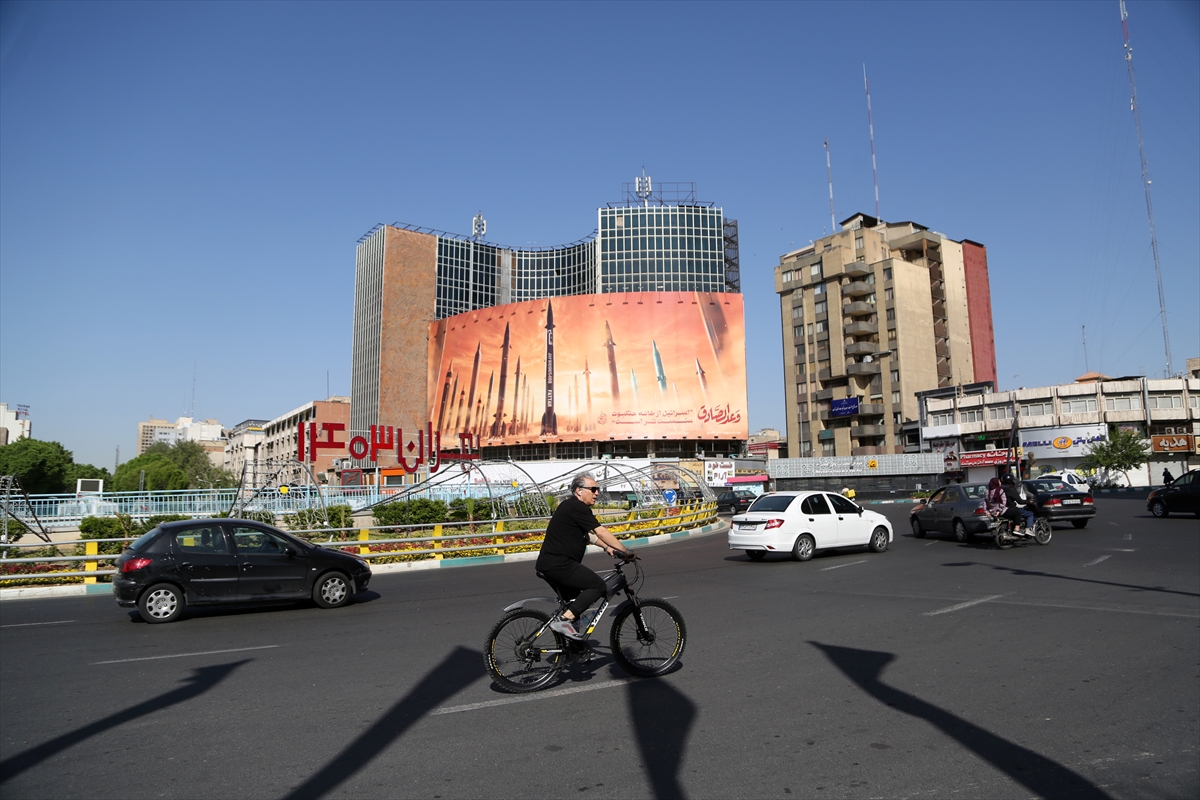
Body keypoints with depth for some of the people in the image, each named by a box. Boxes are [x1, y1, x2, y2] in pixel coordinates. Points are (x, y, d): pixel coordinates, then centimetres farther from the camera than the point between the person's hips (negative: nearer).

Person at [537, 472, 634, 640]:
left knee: (573, 602, 22)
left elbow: (587, 535, 29)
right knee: (598, 585, -11)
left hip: (550, 563, 11)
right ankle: (563, 621, -13)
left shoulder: (570, 507, 18)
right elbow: (601, 532, -18)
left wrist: (607, 547, 22)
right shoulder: (577, 507, -15)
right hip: (558, 564, -11)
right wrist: (626, 552, -15)